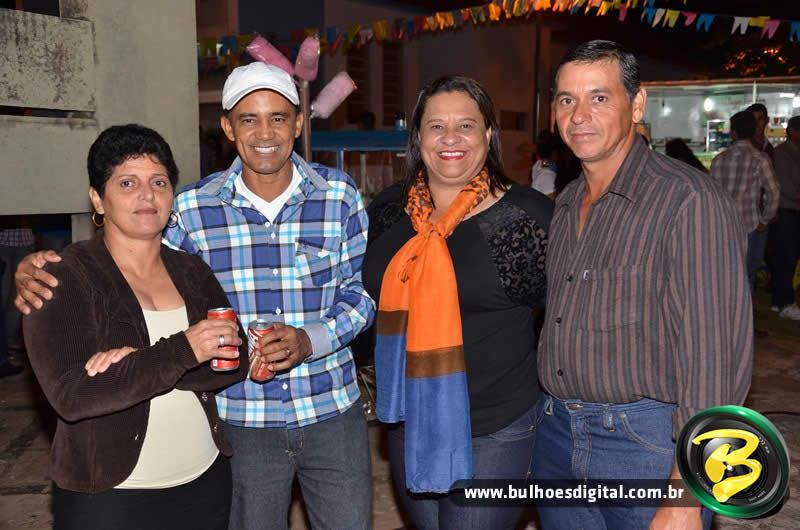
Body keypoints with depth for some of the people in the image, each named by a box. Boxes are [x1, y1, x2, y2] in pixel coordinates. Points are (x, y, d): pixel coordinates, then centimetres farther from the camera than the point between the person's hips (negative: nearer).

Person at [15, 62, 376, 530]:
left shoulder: (340, 196, -5)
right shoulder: (194, 208, -6)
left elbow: (360, 293, -1)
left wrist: (309, 340, -19)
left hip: (333, 413, 1)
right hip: (242, 419, 0)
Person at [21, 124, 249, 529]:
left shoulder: (191, 272, 4)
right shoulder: (63, 278, -9)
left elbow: (235, 360, -6)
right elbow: (71, 395, -19)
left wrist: (142, 362, -20)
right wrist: (180, 352, -27)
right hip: (107, 494, -4)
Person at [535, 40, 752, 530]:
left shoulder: (688, 200, -14)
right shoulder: (567, 204, 9)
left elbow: (714, 354, -17)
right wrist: (553, 412, 8)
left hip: (648, 442, -6)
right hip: (557, 434, 7)